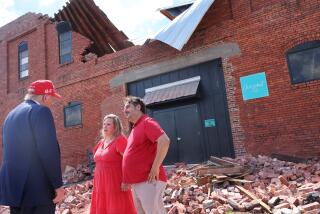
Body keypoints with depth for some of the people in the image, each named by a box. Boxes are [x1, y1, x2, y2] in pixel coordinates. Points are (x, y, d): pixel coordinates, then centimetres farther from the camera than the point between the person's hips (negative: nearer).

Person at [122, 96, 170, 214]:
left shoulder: (147, 122, -11)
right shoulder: (135, 127, 18)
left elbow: (164, 141, -27)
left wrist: (155, 168, -23)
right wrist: (127, 180, 20)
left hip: (148, 181, -10)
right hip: (137, 182, 10)